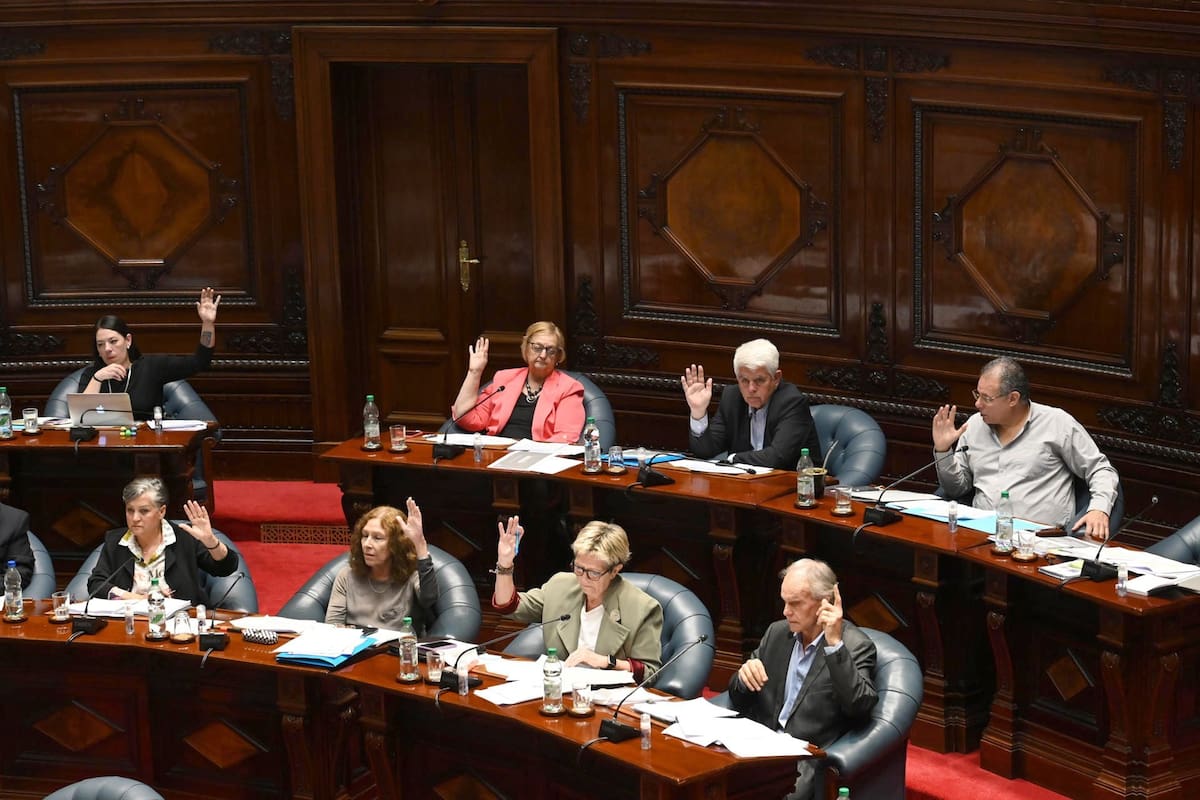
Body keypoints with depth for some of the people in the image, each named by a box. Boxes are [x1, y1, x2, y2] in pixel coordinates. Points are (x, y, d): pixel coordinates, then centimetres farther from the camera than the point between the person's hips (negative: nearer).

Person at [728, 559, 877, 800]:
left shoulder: (855, 646, -4)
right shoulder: (777, 633, 13)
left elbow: (859, 706, -20)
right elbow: (740, 700, 18)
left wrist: (834, 644, -23)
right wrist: (744, 676, -5)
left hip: (807, 763, -5)